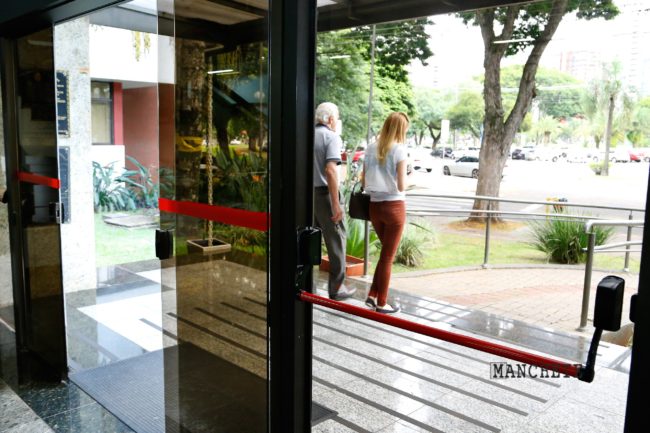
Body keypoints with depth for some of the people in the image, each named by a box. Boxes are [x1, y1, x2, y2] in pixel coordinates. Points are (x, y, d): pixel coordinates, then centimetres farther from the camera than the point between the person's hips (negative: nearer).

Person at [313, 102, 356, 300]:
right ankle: (336, 287, 9)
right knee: (336, 238, 4)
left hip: (307, 193, 7)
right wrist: (336, 204, -21)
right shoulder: (331, 137, -10)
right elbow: (330, 170, -21)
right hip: (324, 194, -7)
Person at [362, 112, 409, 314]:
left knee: (385, 252, 22)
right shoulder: (399, 150, -10)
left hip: (374, 206, 5)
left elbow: (363, 183, 8)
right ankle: (381, 303, 16)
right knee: (388, 256, 7)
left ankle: (372, 295, 19)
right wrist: (405, 180, 7)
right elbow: (401, 186, -13)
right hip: (394, 206, -5)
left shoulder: (371, 149, 5)